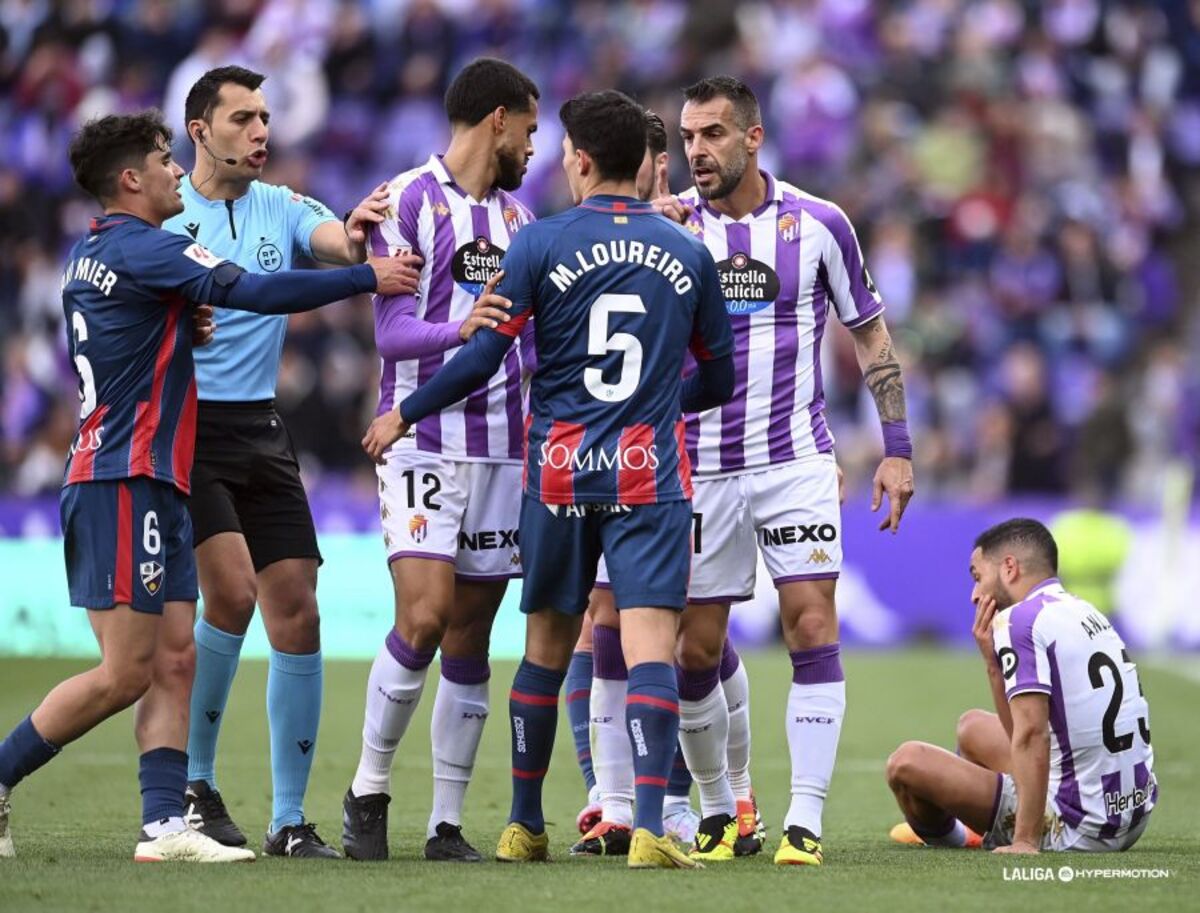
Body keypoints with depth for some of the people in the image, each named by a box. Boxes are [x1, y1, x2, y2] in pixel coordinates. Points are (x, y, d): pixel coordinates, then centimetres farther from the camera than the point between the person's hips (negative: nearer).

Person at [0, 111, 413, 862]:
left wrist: (183, 329, 9)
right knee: (126, 673, -8)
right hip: (126, 483, -10)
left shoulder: (88, 257, 16)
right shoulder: (144, 248, -12)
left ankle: (164, 824, -2)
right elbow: (258, 292, -19)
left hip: (156, 486, 10)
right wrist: (368, 278, -12)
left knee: (174, 662, 3)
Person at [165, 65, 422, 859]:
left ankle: (291, 819, 5)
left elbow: (339, 244, -13)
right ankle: (193, 784, -1)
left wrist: (357, 235, -36)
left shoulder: (283, 209, 7)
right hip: (184, 427, -4)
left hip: (261, 432, 4)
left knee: (297, 616, -2)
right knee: (232, 589, -19)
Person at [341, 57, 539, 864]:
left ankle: (448, 822, 5)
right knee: (424, 619, -16)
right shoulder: (409, 201, -5)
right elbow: (392, 330, -12)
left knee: (471, 638, 3)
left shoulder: (517, 214, 16)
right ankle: (369, 790, 1)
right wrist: (458, 329, -28)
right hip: (426, 441, -6)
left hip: (502, 448, 6)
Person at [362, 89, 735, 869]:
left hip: (559, 472, 1)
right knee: (651, 646, -9)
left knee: (546, 648, 13)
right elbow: (717, 381, 13)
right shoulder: (688, 254, 5)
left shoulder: (540, 245, -2)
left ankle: (524, 825, 22)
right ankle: (649, 827, -22)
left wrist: (403, 416, 10)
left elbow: (481, 358, -4)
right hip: (651, 475, 0)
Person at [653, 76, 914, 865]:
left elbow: (870, 335, 7)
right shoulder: (668, 225, 2)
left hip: (796, 461, -2)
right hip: (701, 468, 2)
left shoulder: (819, 225, -1)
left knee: (813, 632, -10)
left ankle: (806, 822, -7)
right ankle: (718, 812, 20)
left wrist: (897, 449, 3)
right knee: (695, 653, 3)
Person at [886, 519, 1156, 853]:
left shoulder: (1020, 619, -14)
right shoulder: (1085, 611, 13)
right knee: (973, 726, 29)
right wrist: (993, 661, 9)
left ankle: (944, 835, 27)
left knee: (906, 762, -3)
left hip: (1079, 831, -9)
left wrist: (1024, 842, -26)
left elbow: (1031, 737, -24)